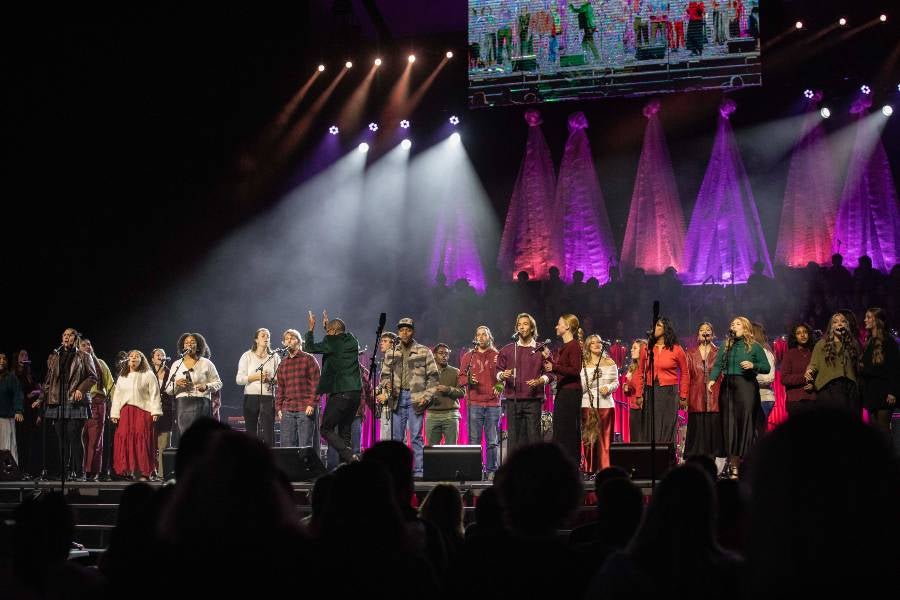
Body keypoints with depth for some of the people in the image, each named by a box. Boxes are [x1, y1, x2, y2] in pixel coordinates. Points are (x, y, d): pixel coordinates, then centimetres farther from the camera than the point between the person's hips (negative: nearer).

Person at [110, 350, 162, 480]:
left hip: (143, 411, -4)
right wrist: (114, 414, 10)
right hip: (125, 413, 4)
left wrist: (155, 411, -9)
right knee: (125, 440, -7)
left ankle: (142, 473, -13)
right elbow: (117, 396, 19)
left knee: (141, 440, -12)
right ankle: (128, 471, -4)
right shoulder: (122, 377, 21)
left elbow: (154, 394, 0)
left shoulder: (148, 375, 7)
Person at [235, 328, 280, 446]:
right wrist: (256, 376, -13)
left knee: (268, 434, -8)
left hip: (268, 398, 0)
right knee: (251, 432, 2)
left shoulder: (274, 357, 10)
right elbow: (239, 379, 0)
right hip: (251, 397, 0)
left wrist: (270, 379, -14)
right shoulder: (247, 356, 7)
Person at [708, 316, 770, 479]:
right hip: (727, 387, 4)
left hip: (746, 386, -4)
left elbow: (767, 367, 2)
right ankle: (732, 464, 6)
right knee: (729, 423, 2)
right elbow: (717, 365, 6)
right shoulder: (726, 347, 17)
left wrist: (753, 365, -15)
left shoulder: (754, 347, 5)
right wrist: (712, 379, -11)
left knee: (744, 421, -8)